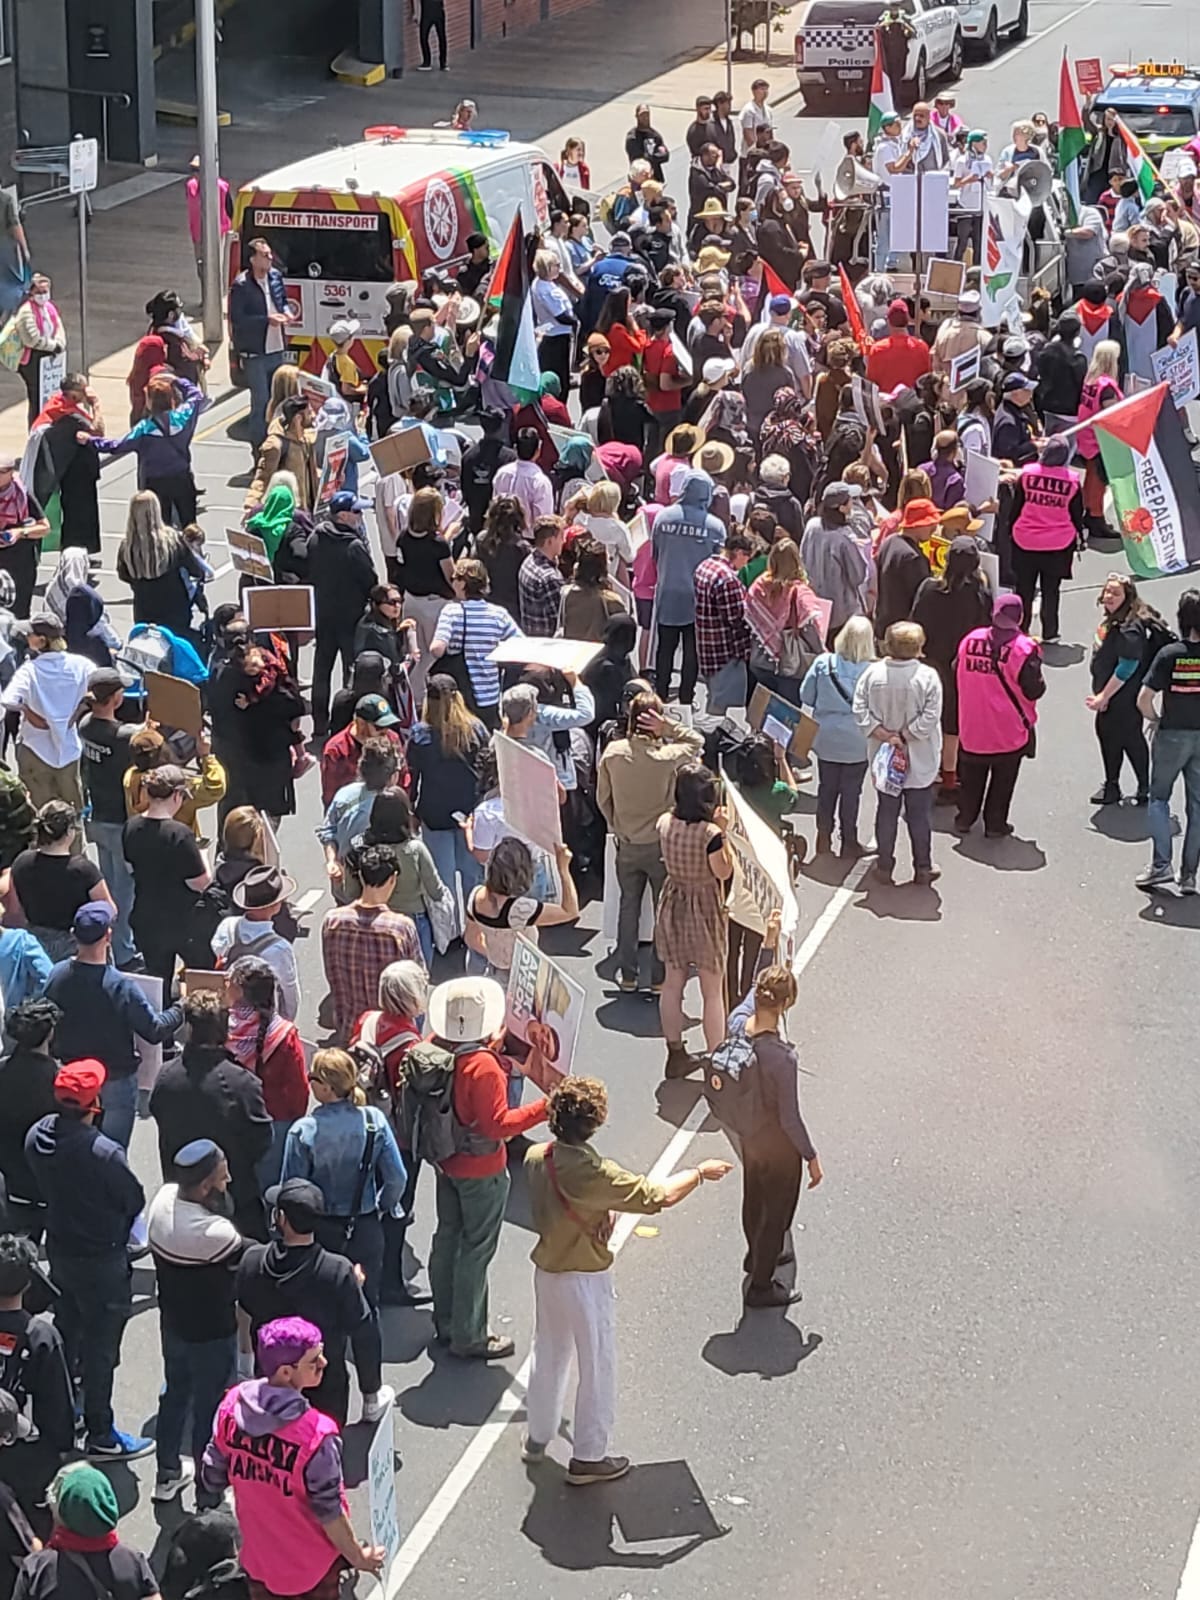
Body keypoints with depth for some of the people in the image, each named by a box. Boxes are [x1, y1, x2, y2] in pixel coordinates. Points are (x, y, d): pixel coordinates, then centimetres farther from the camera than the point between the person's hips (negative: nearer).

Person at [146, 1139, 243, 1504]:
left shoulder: (163, 1199, -14)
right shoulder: (214, 1233, -36)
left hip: (172, 1321, 7)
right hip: (211, 1334, -7)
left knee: (175, 1392, 27)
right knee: (211, 1411, 12)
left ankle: (167, 1474, 44)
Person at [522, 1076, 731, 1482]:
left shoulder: (536, 1158, -10)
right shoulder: (594, 1174, -31)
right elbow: (658, 1196, -27)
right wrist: (700, 1173, -13)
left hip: (546, 1270, 7)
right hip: (586, 1279, -7)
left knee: (548, 1354, 25)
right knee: (598, 1368, 10)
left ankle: (537, 1437, 40)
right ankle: (588, 1457, 20)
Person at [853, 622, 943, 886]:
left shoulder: (873, 673, -11)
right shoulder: (927, 677, -18)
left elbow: (860, 711, -12)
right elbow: (929, 717, -21)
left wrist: (886, 736, -12)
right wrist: (903, 737, -12)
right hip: (921, 762, -2)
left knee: (886, 812, 15)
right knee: (920, 815, 11)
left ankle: (884, 867, 21)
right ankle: (922, 869, 19)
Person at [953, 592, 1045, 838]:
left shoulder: (971, 640, -5)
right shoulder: (1024, 648, -18)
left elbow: (957, 673, 8)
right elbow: (1033, 690, -17)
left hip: (972, 726, 4)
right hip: (1008, 729, -3)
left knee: (972, 775, 20)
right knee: (1003, 778, 12)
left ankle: (965, 818, 29)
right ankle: (995, 823, 18)